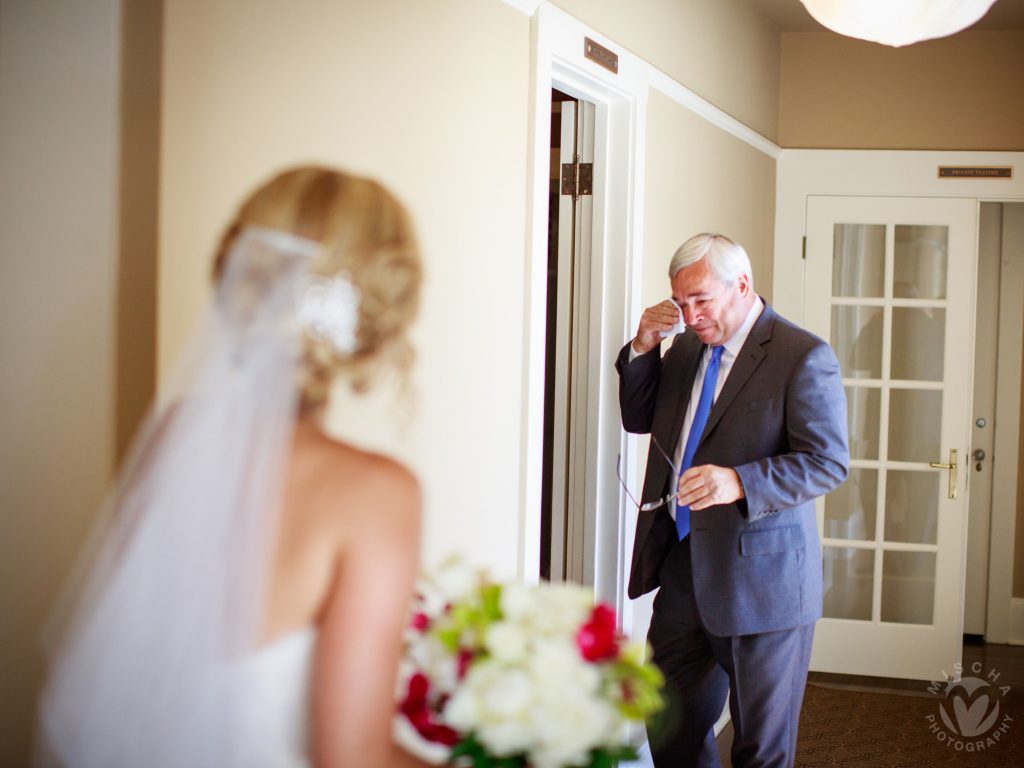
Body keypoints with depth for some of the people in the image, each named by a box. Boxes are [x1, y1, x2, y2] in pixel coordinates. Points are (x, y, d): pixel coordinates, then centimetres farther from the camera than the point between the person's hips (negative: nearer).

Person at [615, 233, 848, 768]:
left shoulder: (803, 357, -11)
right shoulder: (686, 347, 11)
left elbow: (829, 461, -17)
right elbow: (638, 419, 19)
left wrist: (738, 481, -31)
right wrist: (643, 348, 3)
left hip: (759, 578, -6)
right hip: (681, 568, 6)